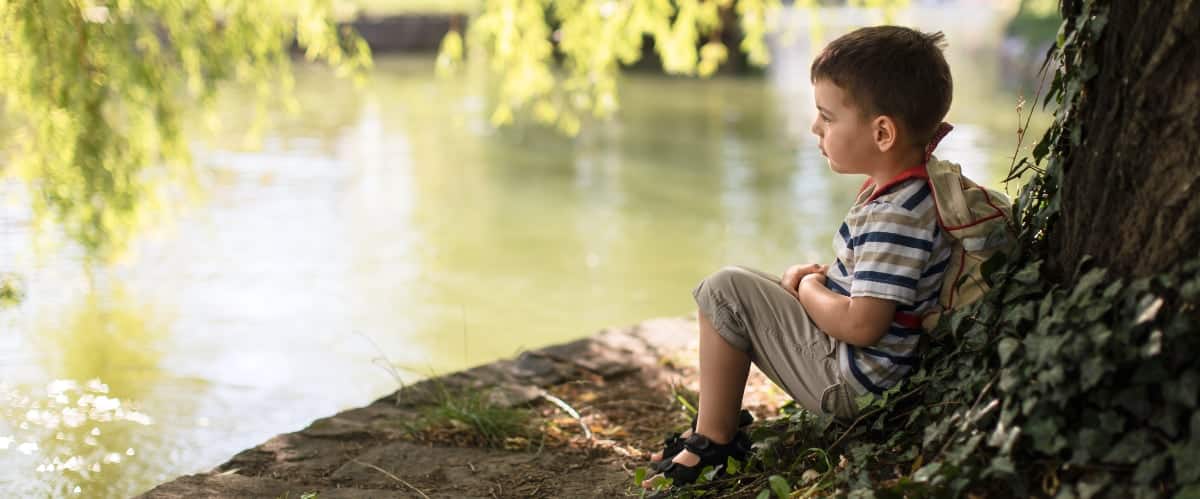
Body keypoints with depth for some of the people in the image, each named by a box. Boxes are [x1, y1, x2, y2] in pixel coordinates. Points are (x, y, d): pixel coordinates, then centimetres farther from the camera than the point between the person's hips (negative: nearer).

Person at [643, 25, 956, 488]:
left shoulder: (895, 217, -27)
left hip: (853, 383, -11)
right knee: (746, 284, 21)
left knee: (725, 290, -11)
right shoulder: (912, 187, 5)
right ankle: (715, 426, 21)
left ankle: (713, 438, -2)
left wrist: (809, 289, -12)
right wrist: (824, 275, 4)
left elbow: (862, 324, -31)